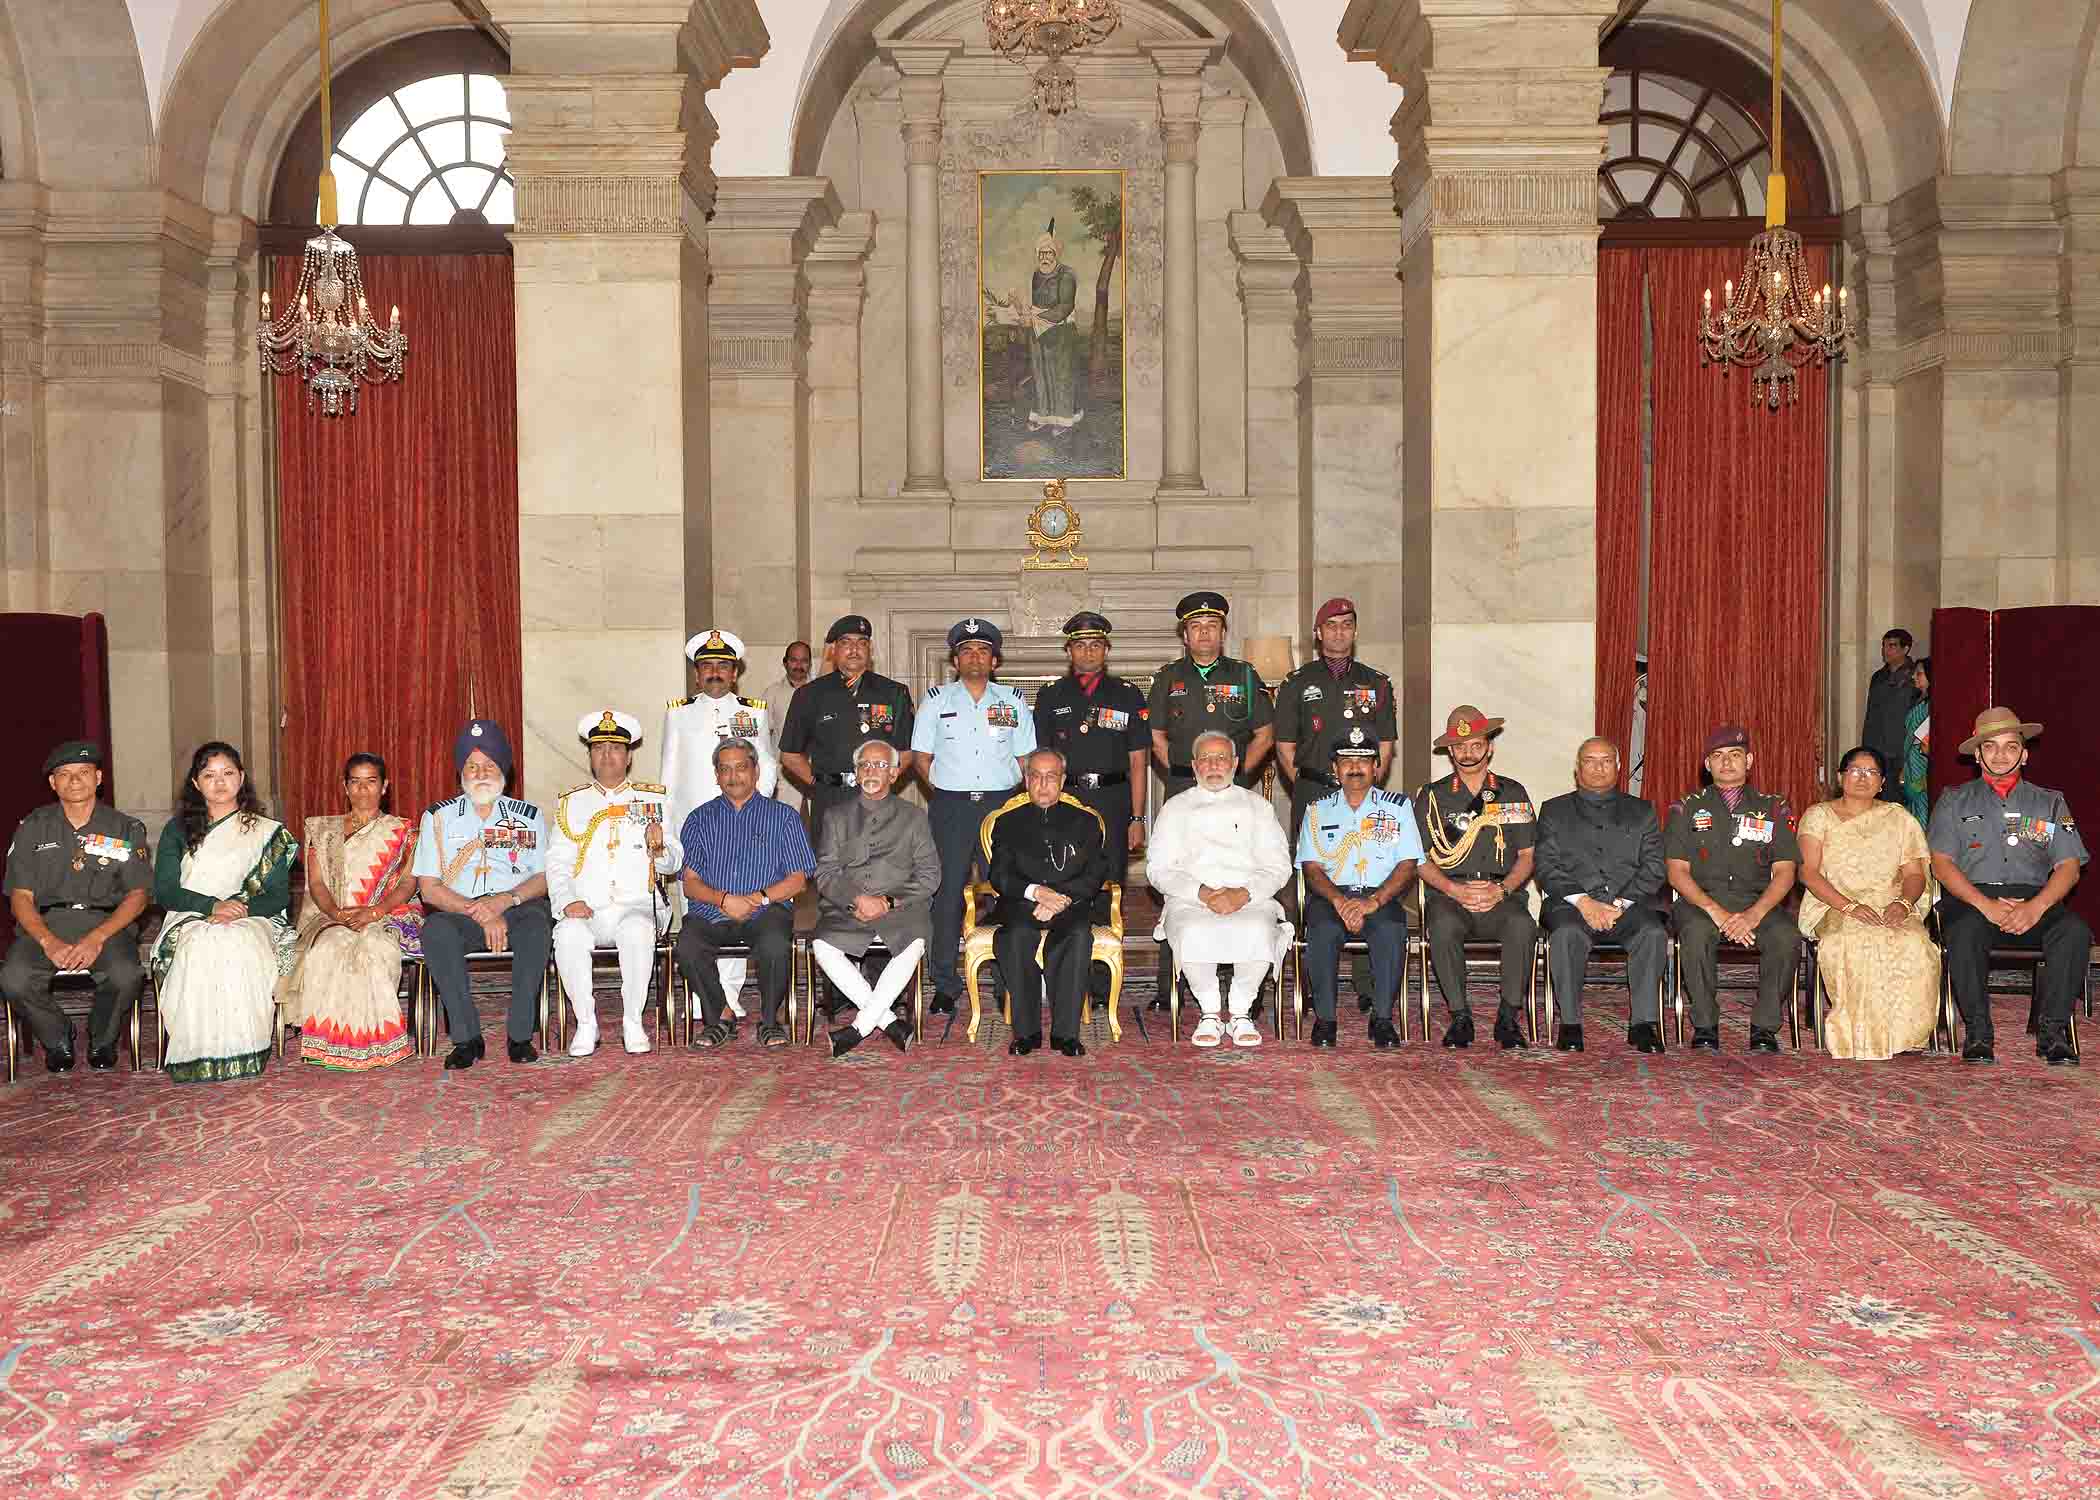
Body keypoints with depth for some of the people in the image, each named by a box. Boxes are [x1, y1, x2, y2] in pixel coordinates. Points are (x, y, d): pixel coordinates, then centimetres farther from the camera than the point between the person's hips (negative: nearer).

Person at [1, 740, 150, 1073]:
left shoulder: (126, 829, 9)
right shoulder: (33, 828, 11)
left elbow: (137, 895, 3)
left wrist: (97, 938, -15)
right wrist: (49, 942, -14)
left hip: (107, 922, -1)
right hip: (45, 922, 1)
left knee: (127, 975, -32)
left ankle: (102, 1040, 1)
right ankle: (58, 1040, 2)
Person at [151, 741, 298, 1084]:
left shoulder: (266, 833, 14)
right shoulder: (178, 830, 16)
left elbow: (279, 895, 6)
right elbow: (164, 892, 4)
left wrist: (240, 910, -15)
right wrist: (213, 906, -13)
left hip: (251, 923, -1)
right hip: (190, 921, 1)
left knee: (240, 946, -37)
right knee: (202, 947, -36)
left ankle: (244, 1050, -33)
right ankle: (202, 1053, -33)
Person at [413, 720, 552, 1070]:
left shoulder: (529, 815, 15)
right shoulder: (438, 816, 12)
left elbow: (544, 878, 6)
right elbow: (429, 889, 3)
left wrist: (505, 900, -14)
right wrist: (481, 913, -11)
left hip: (517, 908, 0)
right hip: (459, 912, 0)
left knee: (536, 920, -34)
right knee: (435, 930, -33)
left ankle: (520, 1034, -26)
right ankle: (467, 1038, -26)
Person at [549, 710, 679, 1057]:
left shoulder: (653, 799, 14)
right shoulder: (571, 803, 17)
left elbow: (672, 864, 10)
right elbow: (556, 863, 9)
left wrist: (658, 848, -15)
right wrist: (567, 901, -10)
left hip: (636, 906, -1)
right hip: (585, 910, 1)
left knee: (638, 930, -35)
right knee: (569, 934, -33)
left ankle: (632, 1023, -21)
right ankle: (586, 1024, -19)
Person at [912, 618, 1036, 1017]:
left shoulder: (1013, 701, 12)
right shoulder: (937, 700, 9)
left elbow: (1025, 758, 12)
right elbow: (921, 755, 10)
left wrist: (1010, 795, 1)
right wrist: (946, 789, 2)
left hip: (1002, 804, 1)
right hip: (950, 806, 0)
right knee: (947, 892, -1)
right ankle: (945, 985, 7)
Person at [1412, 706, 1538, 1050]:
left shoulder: (1513, 793, 16)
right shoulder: (1432, 796, 12)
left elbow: (1527, 856, 12)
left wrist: (1501, 889, -7)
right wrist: (1456, 890, -10)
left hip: (1502, 895, 1)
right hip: (1449, 894, -1)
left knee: (1523, 927, -33)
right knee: (1443, 927, -35)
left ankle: (1509, 1017, -19)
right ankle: (1459, 1017, -21)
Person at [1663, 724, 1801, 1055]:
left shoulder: (1774, 808, 14)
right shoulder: (1687, 809, 12)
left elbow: (1785, 872, 4)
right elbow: (1677, 872, 2)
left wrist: (1755, 913, -15)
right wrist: (1715, 911, -15)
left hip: (1759, 901, 1)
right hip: (1701, 900, -1)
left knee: (1786, 936, -31)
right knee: (1696, 931, -35)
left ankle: (1765, 1027, -17)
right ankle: (1705, 1026, -21)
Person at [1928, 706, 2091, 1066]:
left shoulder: (2050, 803, 19)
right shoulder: (1954, 800, 15)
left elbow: (2069, 866, 7)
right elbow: (1941, 862, 3)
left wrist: (2036, 907, -14)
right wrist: (1985, 905, -14)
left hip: (2035, 900, 2)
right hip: (1971, 898, -1)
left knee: (2074, 931, -30)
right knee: (1964, 931, -36)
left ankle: (2052, 1032, -22)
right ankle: (1978, 1034, -26)